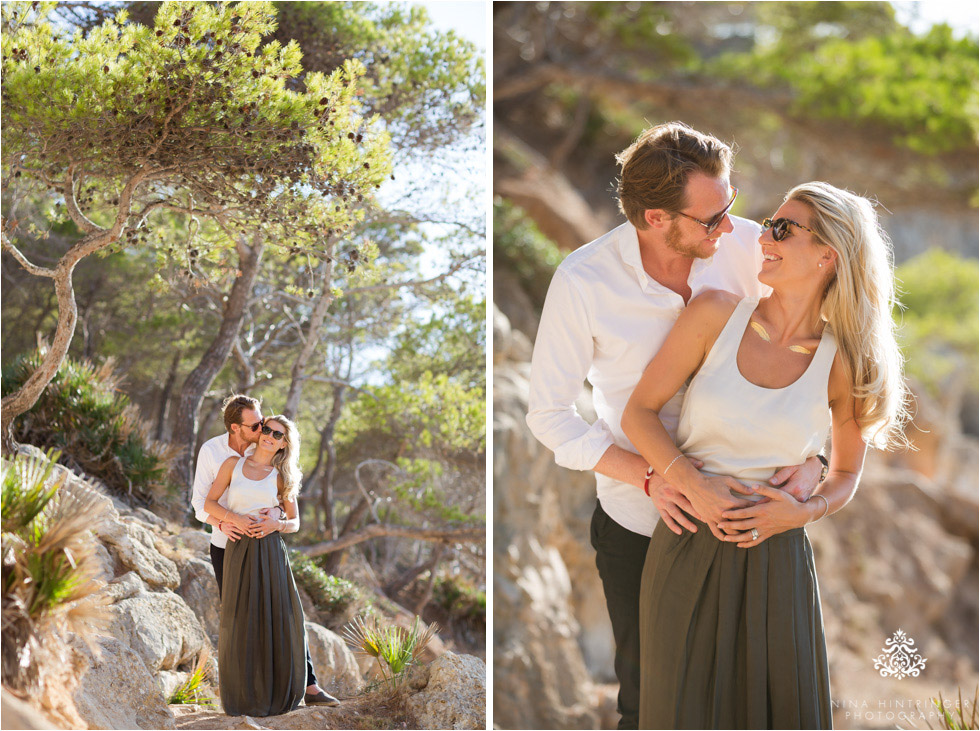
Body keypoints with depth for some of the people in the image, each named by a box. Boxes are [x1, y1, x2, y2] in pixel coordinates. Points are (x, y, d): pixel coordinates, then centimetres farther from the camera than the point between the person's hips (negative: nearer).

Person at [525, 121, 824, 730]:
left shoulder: (744, 246, -15)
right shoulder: (583, 282, -20)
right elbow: (551, 416, -13)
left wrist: (811, 456, -20)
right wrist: (650, 477, -25)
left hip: (734, 511, 2)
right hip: (637, 521, -2)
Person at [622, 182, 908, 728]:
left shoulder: (845, 366, -4)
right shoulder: (716, 314, -6)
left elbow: (847, 473, 10)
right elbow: (639, 412, -2)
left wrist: (805, 512, -11)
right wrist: (694, 485, -17)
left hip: (776, 560, 0)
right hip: (687, 555, 0)